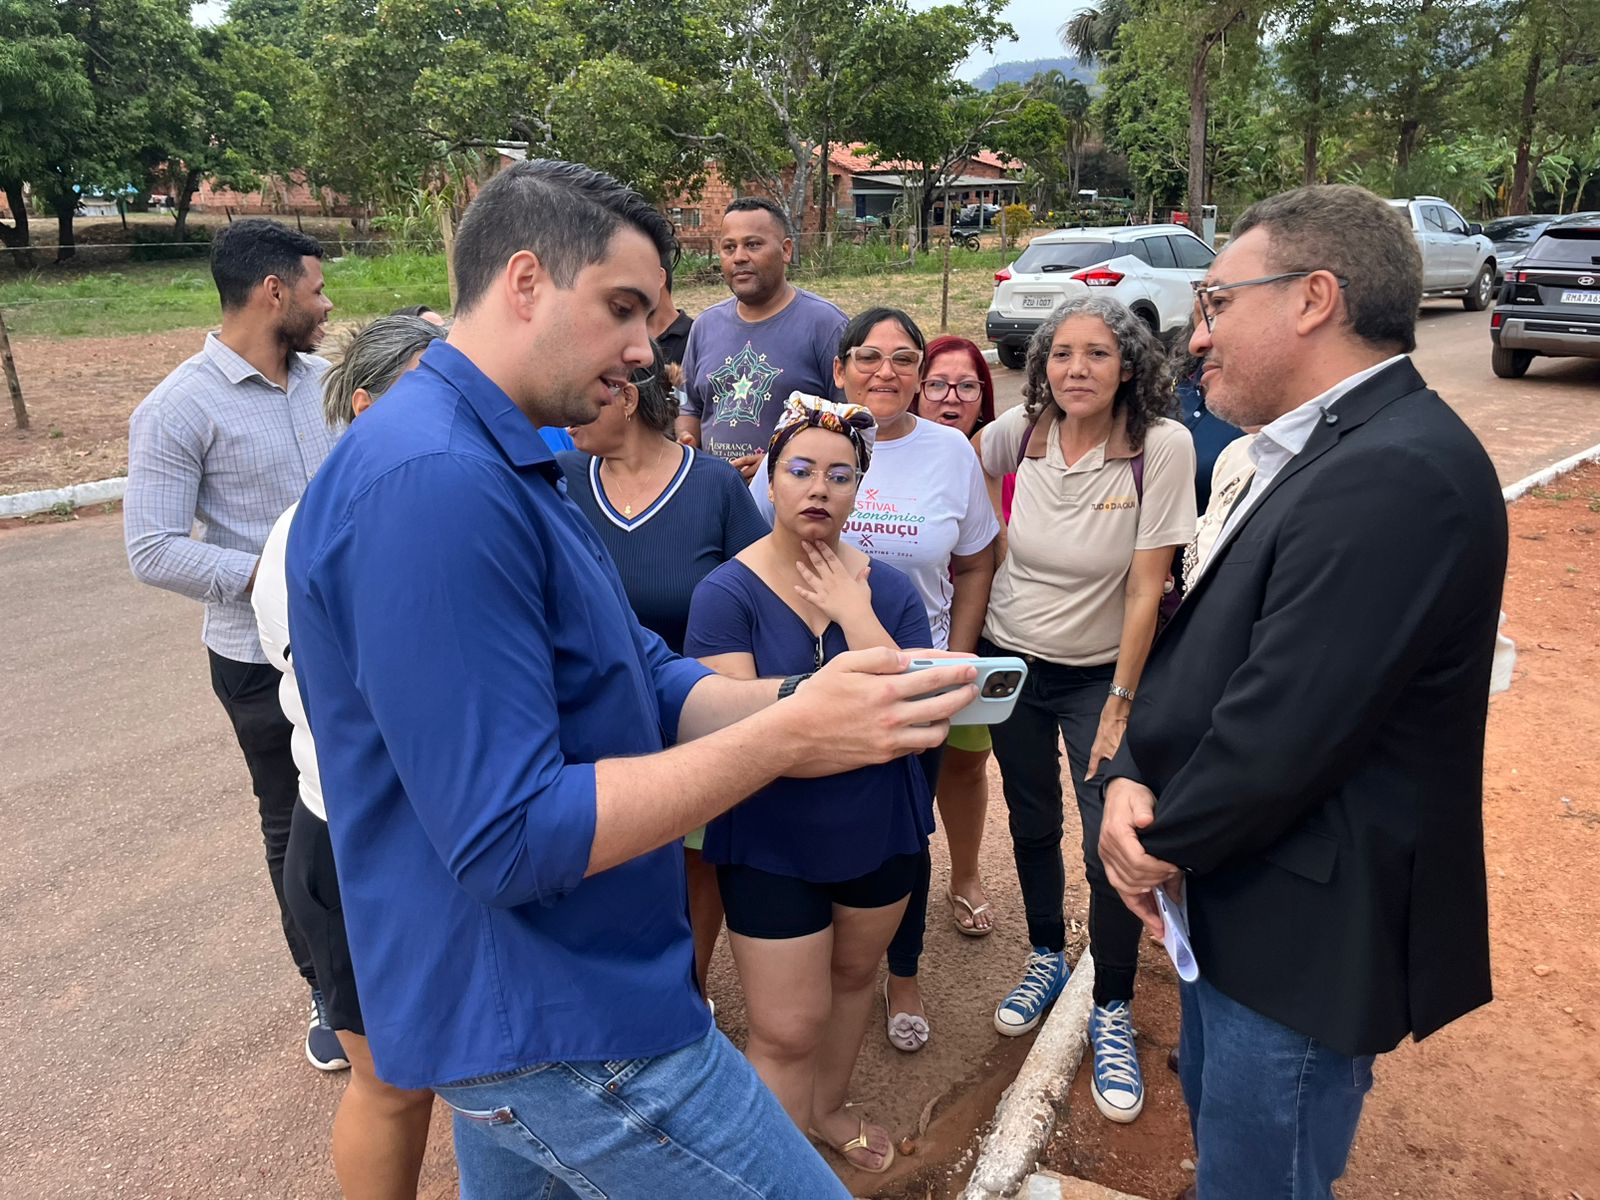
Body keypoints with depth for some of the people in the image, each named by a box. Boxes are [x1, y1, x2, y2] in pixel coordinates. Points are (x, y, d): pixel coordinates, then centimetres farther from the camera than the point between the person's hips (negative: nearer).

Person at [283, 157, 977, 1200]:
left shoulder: (506, 464, 9)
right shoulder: (433, 484, -25)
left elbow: (652, 685, 7)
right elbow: (511, 838, -27)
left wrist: (806, 698, -11)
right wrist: (788, 739, -26)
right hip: (559, 1027, -10)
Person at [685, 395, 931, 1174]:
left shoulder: (890, 589, -5)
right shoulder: (726, 592, -15)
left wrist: (855, 616, -21)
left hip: (880, 831, 5)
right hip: (772, 844, -4)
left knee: (852, 974, 24)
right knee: (786, 1031, 2)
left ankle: (828, 1109, 51)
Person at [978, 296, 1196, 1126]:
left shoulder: (1162, 447, -19)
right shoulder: (1019, 432, -10)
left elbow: (1146, 587, -16)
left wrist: (1120, 705, -13)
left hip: (1099, 674, -3)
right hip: (1011, 661, 3)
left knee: (1113, 849, -5)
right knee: (1031, 824, 17)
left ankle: (1112, 1012, 20)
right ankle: (1046, 957, 43)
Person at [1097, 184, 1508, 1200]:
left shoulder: (1399, 473, -26)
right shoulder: (1328, 449, 7)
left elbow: (1282, 730, -29)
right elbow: (1201, 642, 6)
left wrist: (1166, 841, -12)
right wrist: (1133, 780, -8)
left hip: (1307, 934, -9)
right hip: (1242, 902, 9)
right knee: (1214, 1115, 29)